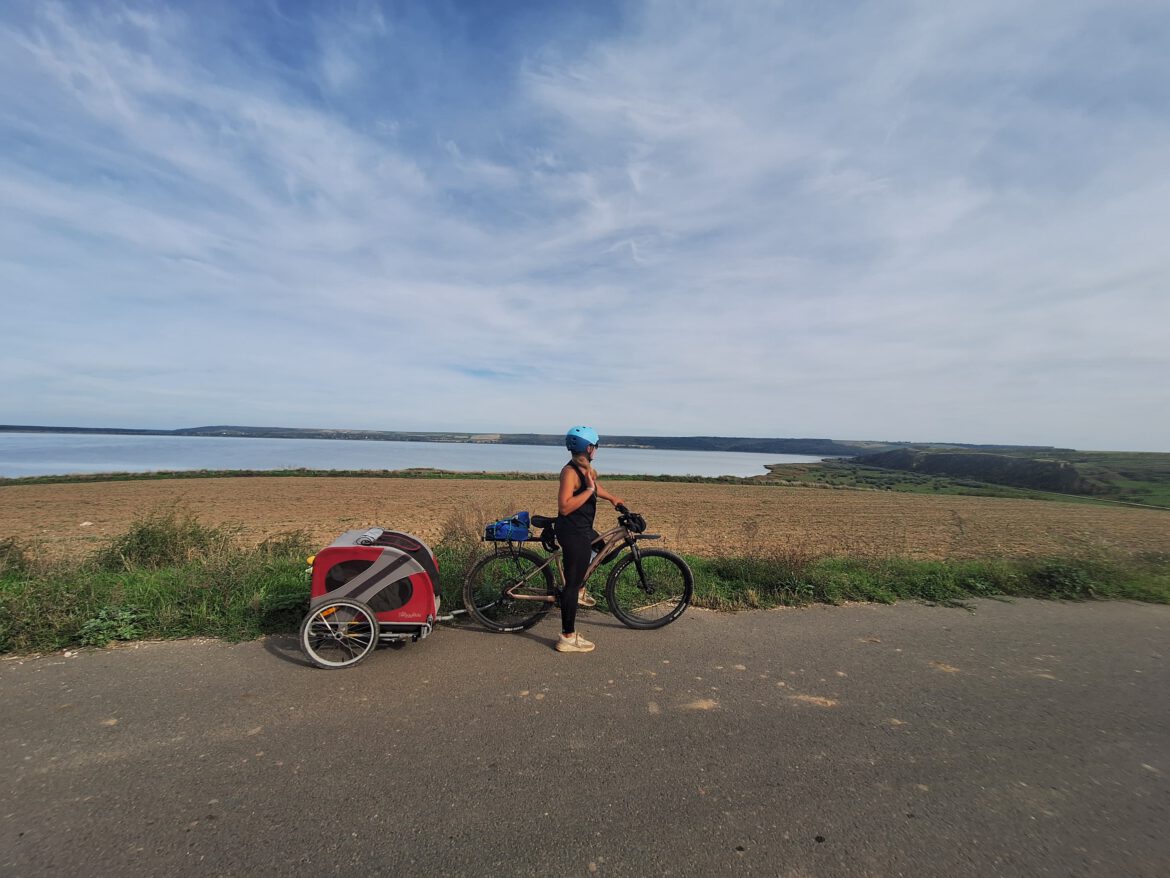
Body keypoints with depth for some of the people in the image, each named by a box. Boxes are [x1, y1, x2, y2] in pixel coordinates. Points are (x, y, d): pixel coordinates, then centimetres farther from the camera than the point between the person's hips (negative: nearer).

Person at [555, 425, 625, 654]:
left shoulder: (584, 468, 7)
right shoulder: (570, 471, -22)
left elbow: (594, 485, 30)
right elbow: (565, 507, -31)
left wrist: (612, 498, 34)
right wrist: (589, 490, -28)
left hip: (582, 530, 10)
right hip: (573, 533, -10)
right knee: (572, 583, -2)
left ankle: (580, 591, 39)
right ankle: (568, 638, 9)